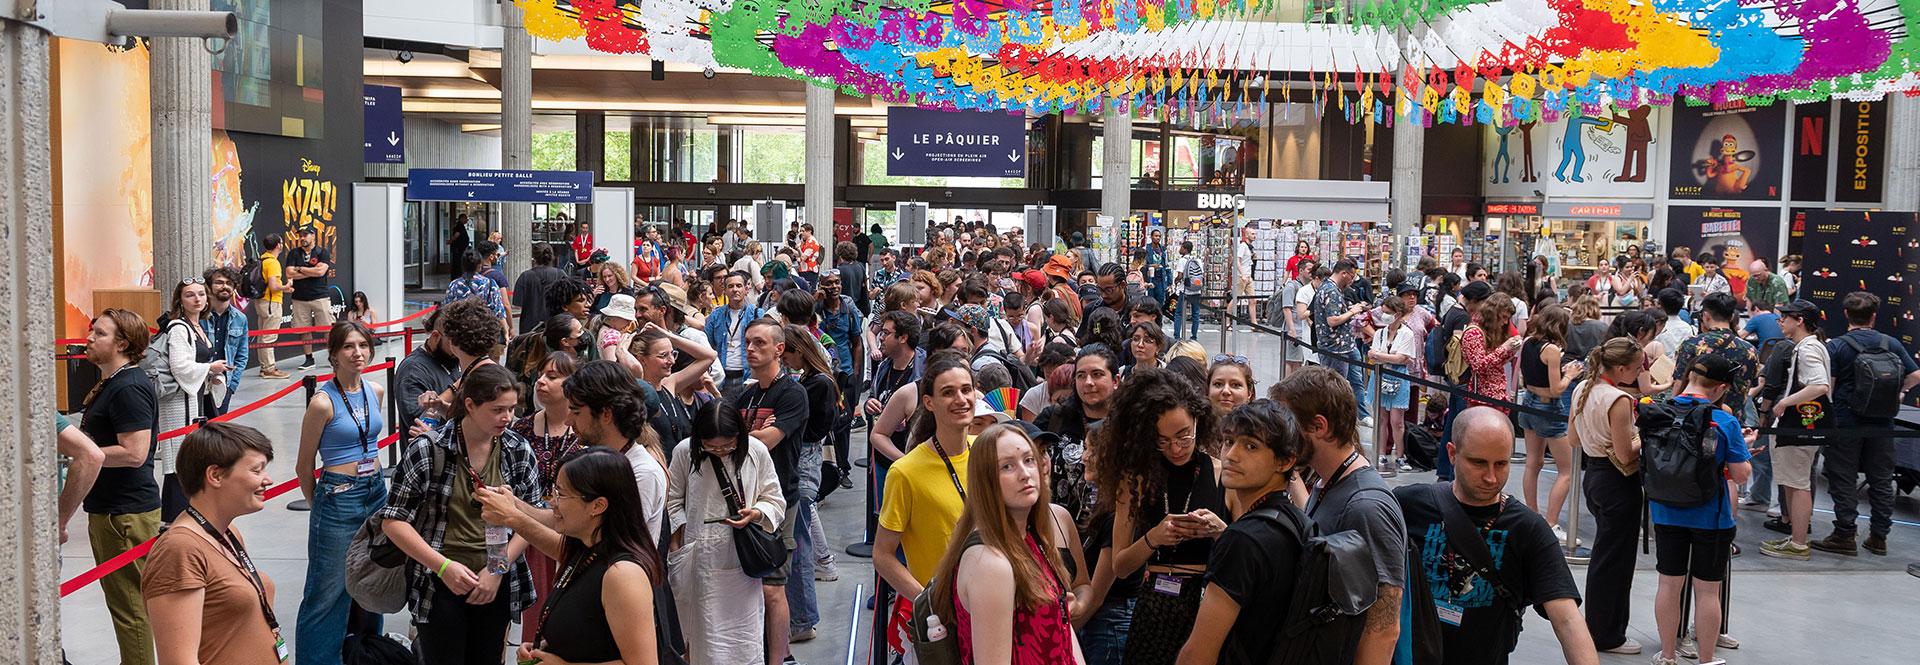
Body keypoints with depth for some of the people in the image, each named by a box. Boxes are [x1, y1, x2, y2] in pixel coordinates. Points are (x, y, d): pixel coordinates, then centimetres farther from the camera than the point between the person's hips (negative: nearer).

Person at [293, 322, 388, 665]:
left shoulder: (376, 392, 4)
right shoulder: (323, 402, -15)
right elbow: (304, 466, -5)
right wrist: (318, 504, 6)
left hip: (376, 491, 6)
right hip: (339, 496, -6)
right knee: (330, 588, 0)